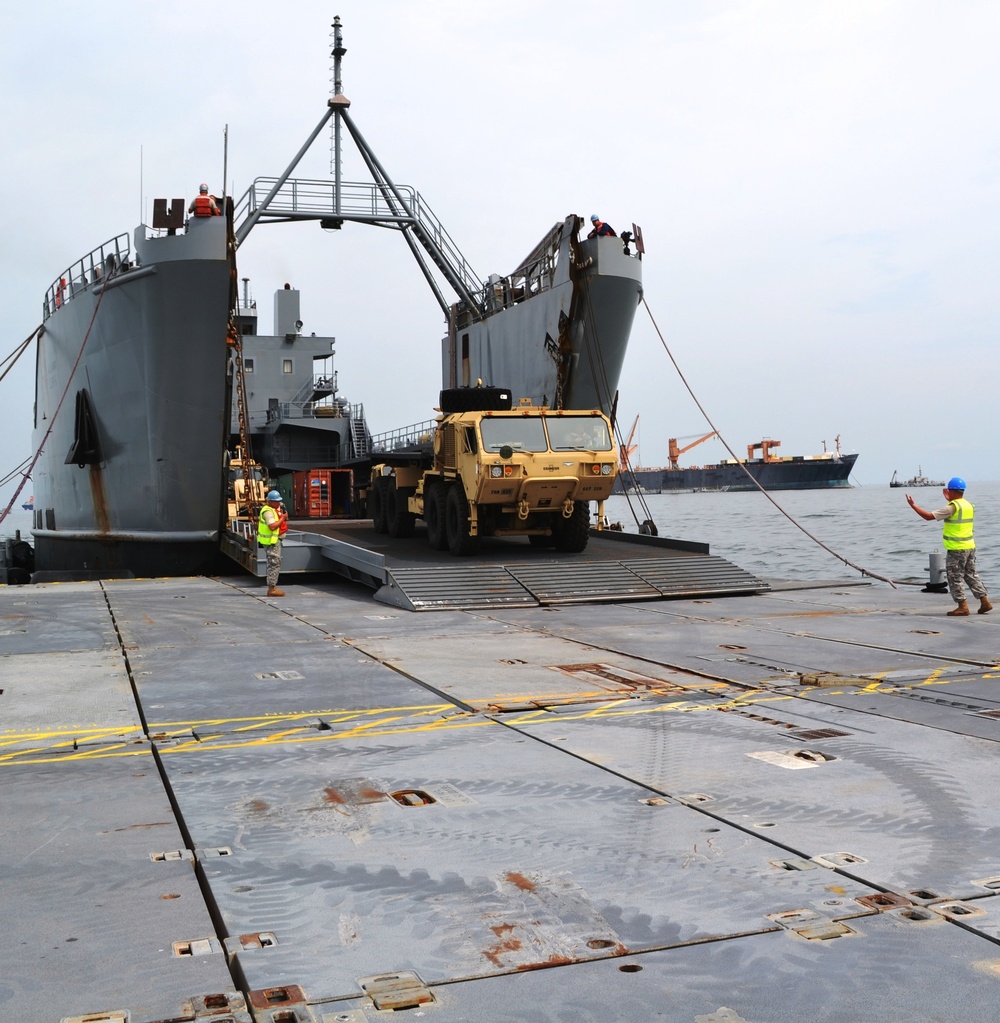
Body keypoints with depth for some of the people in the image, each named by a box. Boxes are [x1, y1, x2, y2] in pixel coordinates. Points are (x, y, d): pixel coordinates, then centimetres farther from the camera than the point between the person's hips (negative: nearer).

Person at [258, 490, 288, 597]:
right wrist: (283, 518, -18)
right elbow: (272, 526, -28)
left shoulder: (273, 509, 15)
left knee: (275, 564, 16)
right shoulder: (268, 512, -18)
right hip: (270, 541, -11)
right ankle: (272, 589, -8)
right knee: (274, 564, -9)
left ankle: (273, 587, 22)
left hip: (275, 540, 11)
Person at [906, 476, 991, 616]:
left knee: (955, 579, 0)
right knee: (972, 575, 15)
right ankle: (985, 601, 12)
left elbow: (929, 516, -18)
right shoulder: (968, 505, 8)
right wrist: (949, 499, 38)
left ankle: (962, 607, 1)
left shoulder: (952, 507, -17)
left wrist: (913, 505, -10)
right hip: (970, 547, 8)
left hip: (956, 549, -8)